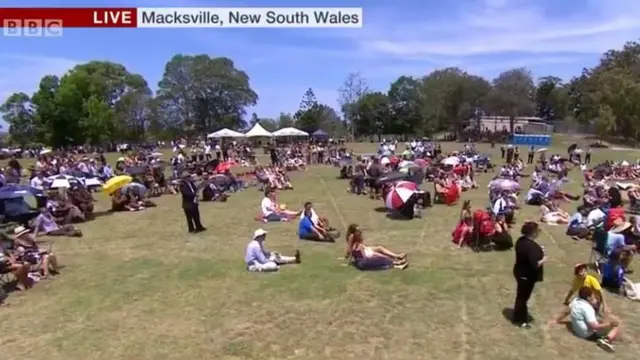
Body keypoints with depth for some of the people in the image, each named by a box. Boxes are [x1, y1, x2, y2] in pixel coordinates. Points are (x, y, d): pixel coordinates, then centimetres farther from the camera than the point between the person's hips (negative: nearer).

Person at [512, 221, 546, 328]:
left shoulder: (521, 240, -3)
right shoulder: (531, 246, -30)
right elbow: (534, 265, -31)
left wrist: (539, 252, 7)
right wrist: (543, 260, -12)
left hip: (519, 272, 8)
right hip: (527, 275, -8)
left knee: (521, 295, 23)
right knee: (523, 296, 8)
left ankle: (518, 316, 39)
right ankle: (521, 320, 25)